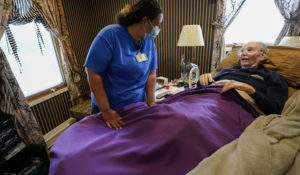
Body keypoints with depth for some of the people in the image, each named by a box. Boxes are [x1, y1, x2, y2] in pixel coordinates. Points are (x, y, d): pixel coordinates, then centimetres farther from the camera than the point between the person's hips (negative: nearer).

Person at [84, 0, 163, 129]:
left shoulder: (150, 41, -2)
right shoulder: (110, 35, -19)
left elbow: (151, 73, 1)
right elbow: (93, 73, -20)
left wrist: (150, 101, -7)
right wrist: (106, 111, -20)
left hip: (138, 106, 5)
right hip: (111, 109, -4)